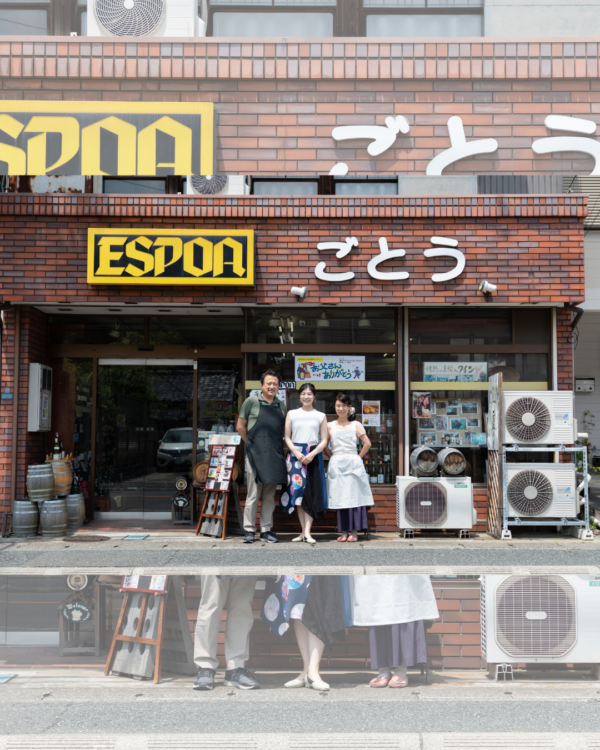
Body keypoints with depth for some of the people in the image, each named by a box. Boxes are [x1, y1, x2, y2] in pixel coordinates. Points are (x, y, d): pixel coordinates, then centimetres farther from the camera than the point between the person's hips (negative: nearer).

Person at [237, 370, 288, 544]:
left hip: (275, 456, 4)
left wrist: (278, 446, 10)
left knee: (269, 496, 8)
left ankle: (266, 530, 15)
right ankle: (249, 530, 5)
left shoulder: (281, 406, 13)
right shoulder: (251, 402, 0)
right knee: (253, 494, -2)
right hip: (255, 455, -4)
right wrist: (251, 444, 3)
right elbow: (240, 427, 4)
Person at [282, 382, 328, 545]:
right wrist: (296, 453, -10)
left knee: (311, 493, -7)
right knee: (298, 491, -2)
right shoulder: (292, 414, 10)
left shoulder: (320, 416, 9)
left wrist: (312, 454, -11)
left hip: (314, 456, 0)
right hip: (295, 454, 1)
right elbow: (287, 437, 6)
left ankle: (307, 532, -11)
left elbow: (324, 441, 5)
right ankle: (303, 531, 3)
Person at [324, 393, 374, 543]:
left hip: (353, 464, -1)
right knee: (339, 498, 2)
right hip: (336, 465, 1)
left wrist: (359, 457, 0)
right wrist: (333, 456, 2)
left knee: (354, 496, -4)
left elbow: (367, 443, 3)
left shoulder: (356, 425, 5)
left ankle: (353, 532, 1)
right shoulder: (330, 426, 8)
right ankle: (343, 532, 7)